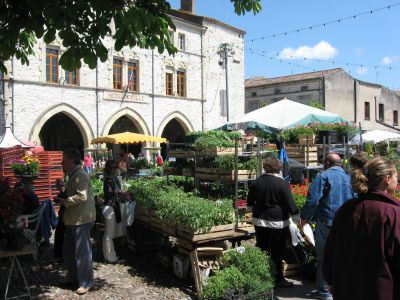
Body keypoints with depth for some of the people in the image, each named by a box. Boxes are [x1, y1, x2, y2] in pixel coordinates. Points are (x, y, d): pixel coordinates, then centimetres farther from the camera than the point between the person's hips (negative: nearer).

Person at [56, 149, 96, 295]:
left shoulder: (80, 175, -18)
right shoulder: (73, 175, 15)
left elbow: (82, 196, -27)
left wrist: (65, 202, -17)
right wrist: (62, 189, 10)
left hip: (81, 219, -11)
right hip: (73, 219, 11)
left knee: (82, 251, -1)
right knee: (69, 250, 19)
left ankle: (86, 282, 11)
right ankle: (73, 277, 34)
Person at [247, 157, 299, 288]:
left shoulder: (257, 182, 2)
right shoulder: (282, 183, -14)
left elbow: (250, 202, 11)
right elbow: (290, 204, -12)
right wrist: (296, 213, 7)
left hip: (259, 222, 5)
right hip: (277, 223, -5)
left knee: (261, 251, 14)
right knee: (276, 253, 5)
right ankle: (278, 280, 15)